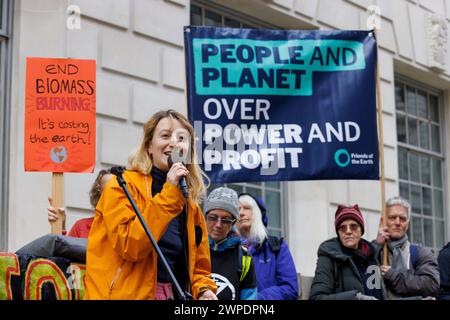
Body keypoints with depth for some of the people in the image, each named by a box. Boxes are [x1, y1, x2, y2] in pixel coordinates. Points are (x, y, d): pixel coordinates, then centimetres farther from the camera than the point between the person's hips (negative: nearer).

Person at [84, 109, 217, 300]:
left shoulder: (191, 206, 13)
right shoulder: (123, 186, -4)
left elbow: (199, 267, 20)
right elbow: (129, 246, -18)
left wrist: (203, 290, -1)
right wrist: (168, 193, -16)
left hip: (175, 294, 6)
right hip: (126, 294, -5)